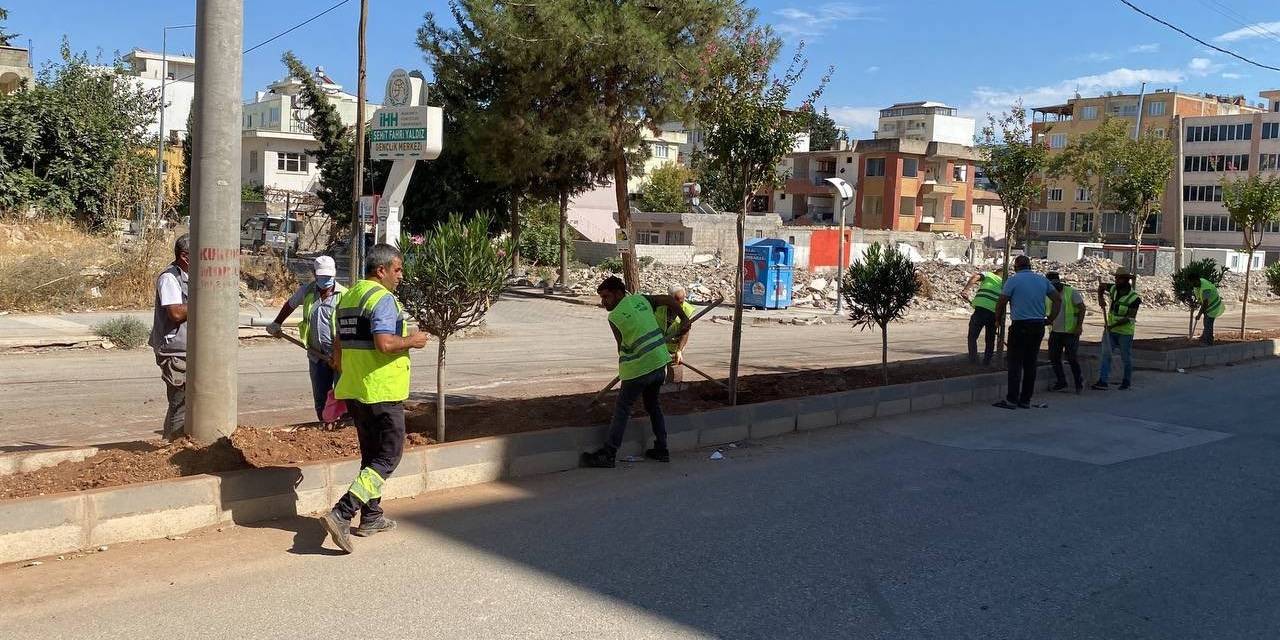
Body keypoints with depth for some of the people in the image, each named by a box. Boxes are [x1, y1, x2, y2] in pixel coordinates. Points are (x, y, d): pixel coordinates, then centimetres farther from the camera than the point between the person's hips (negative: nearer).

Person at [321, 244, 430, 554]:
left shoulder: (347, 297, 14)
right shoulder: (382, 299, -14)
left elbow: (338, 347, 19)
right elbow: (385, 344, -27)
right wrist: (412, 341, -10)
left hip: (353, 390, 9)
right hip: (382, 392, -9)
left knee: (371, 454, 19)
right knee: (388, 456, -2)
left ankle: (371, 517, 26)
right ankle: (342, 514, -13)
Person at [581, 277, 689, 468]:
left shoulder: (614, 317, -11)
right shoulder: (641, 299, 5)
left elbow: (622, 347, -3)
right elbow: (670, 300, 7)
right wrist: (684, 320, 17)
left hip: (639, 369, -7)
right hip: (660, 363, 7)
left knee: (622, 409, 1)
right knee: (653, 405, 22)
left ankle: (608, 454, 2)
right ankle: (661, 450, 25)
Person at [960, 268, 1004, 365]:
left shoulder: (987, 274, 17)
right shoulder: (1004, 284, 23)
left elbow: (975, 277, -6)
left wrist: (965, 289, -15)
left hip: (981, 308, -3)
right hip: (995, 312, 3)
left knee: (972, 336, 7)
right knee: (990, 339, 18)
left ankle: (973, 359, 0)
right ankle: (986, 361, 19)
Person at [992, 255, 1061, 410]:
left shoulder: (1013, 280, -5)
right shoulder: (1042, 280, 11)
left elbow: (1001, 302, -8)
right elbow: (1058, 299, 11)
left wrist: (998, 319, 7)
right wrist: (1051, 319, 15)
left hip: (1020, 326, -5)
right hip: (1039, 326, 5)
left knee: (1015, 363, -2)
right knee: (1030, 363, 10)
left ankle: (1012, 399, -6)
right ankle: (1026, 400, 13)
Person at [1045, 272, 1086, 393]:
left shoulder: (1072, 292, -8)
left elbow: (1082, 308, -9)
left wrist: (1079, 325, -15)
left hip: (1071, 332, -6)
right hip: (1055, 331, 6)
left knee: (1072, 358, -6)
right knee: (1054, 357, 5)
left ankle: (1079, 380, 15)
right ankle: (1061, 382, 18)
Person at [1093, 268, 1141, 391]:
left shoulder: (1134, 298, -15)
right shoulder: (1114, 289, 0)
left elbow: (1130, 318, -20)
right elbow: (1102, 286, 21)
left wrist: (1113, 325, -26)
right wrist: (1100, 298, 4)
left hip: (1125, 332, -4)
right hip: (1110, 330, 4)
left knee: (1126, 358, 8)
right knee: (1105, 355, -5)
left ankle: (1127, 381, 25)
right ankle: (1103, 381, -8)